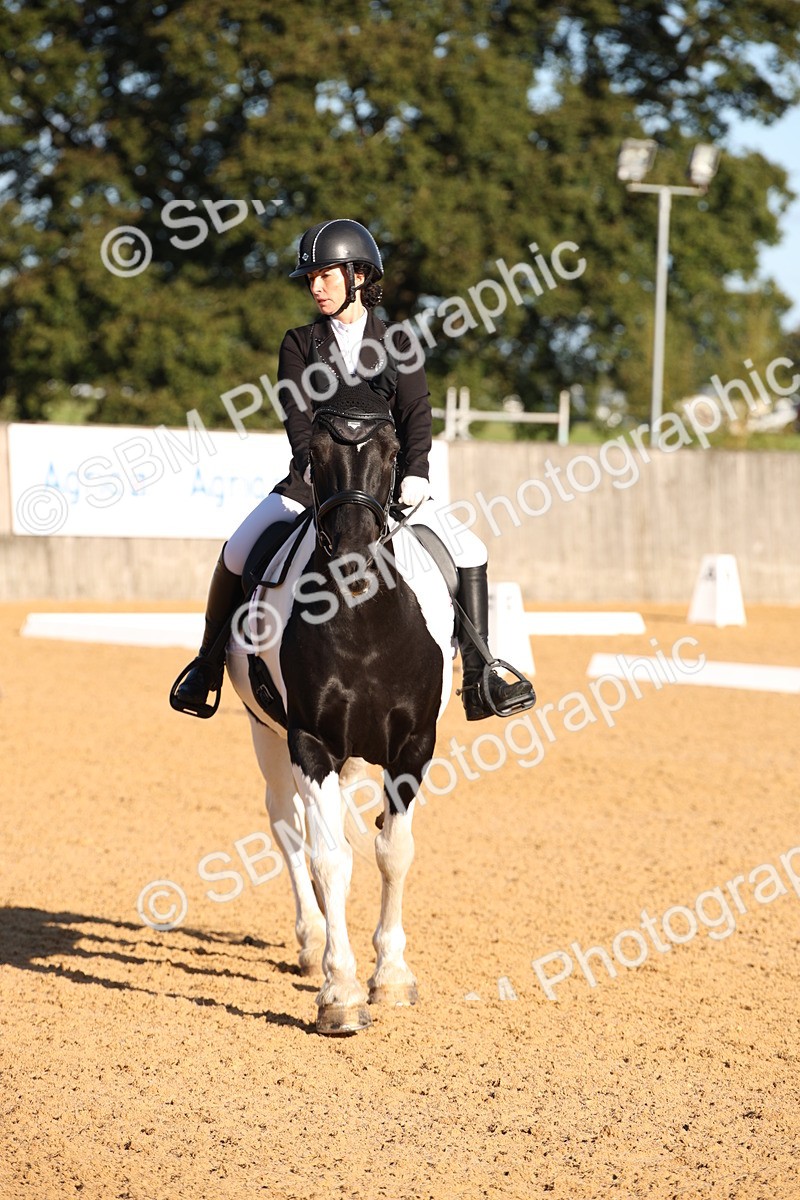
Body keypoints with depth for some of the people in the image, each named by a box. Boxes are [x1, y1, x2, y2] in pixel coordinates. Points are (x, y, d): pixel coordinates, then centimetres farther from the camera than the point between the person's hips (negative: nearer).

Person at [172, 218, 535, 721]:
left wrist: (415, 473, -23)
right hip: (314, 479, 0)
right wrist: (312, 463, -28)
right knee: (238, 551, -18)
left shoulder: (396, 342, 7)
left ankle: (479, 681, -9)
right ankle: (209, 665, 1)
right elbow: (297, 412, -8)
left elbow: (417, 414, -5)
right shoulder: (300, 344, 7)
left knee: (468, 551, -15)